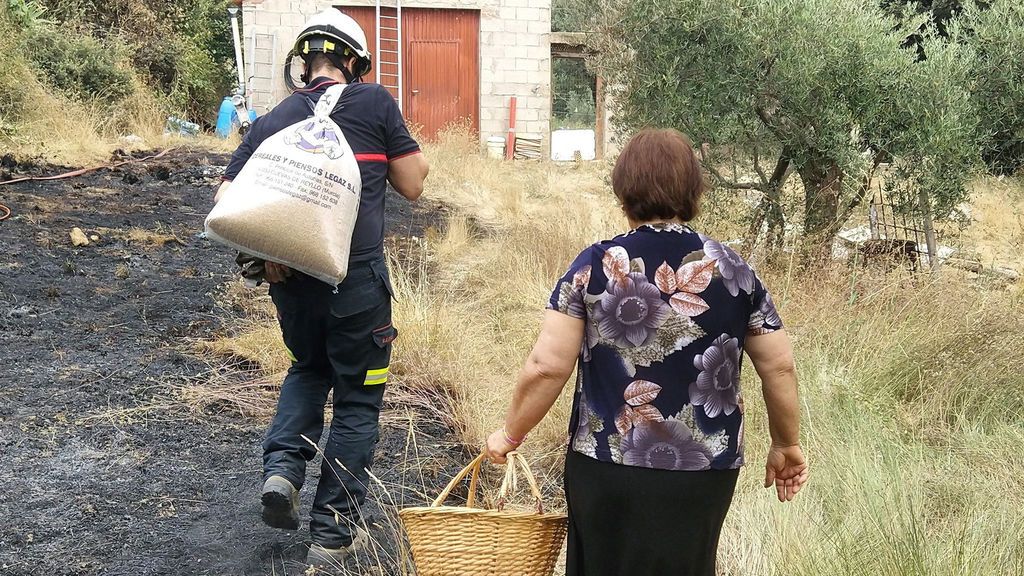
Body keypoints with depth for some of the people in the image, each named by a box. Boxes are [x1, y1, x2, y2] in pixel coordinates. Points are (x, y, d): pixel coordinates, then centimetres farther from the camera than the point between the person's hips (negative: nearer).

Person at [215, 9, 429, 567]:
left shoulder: (271, 121, 9)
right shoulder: (374, 102, -1)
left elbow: (227, 201, 2)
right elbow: (412, 186, 2)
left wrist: (263, 251, -1)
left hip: (291, 278, 4)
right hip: (356, 278, -4)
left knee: (309, 368, 31)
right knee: (357, 400, 11)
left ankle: (282, 465, 9)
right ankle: (334, 532, 16)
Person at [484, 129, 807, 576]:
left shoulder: (596, 266, -7)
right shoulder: (733, 270, 0)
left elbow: (546, 367, -11)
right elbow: (780, 367, 3)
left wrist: (510, 434, 4)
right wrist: (786, 445, 18)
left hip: (609, 469, -2)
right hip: (707, 471, 3)